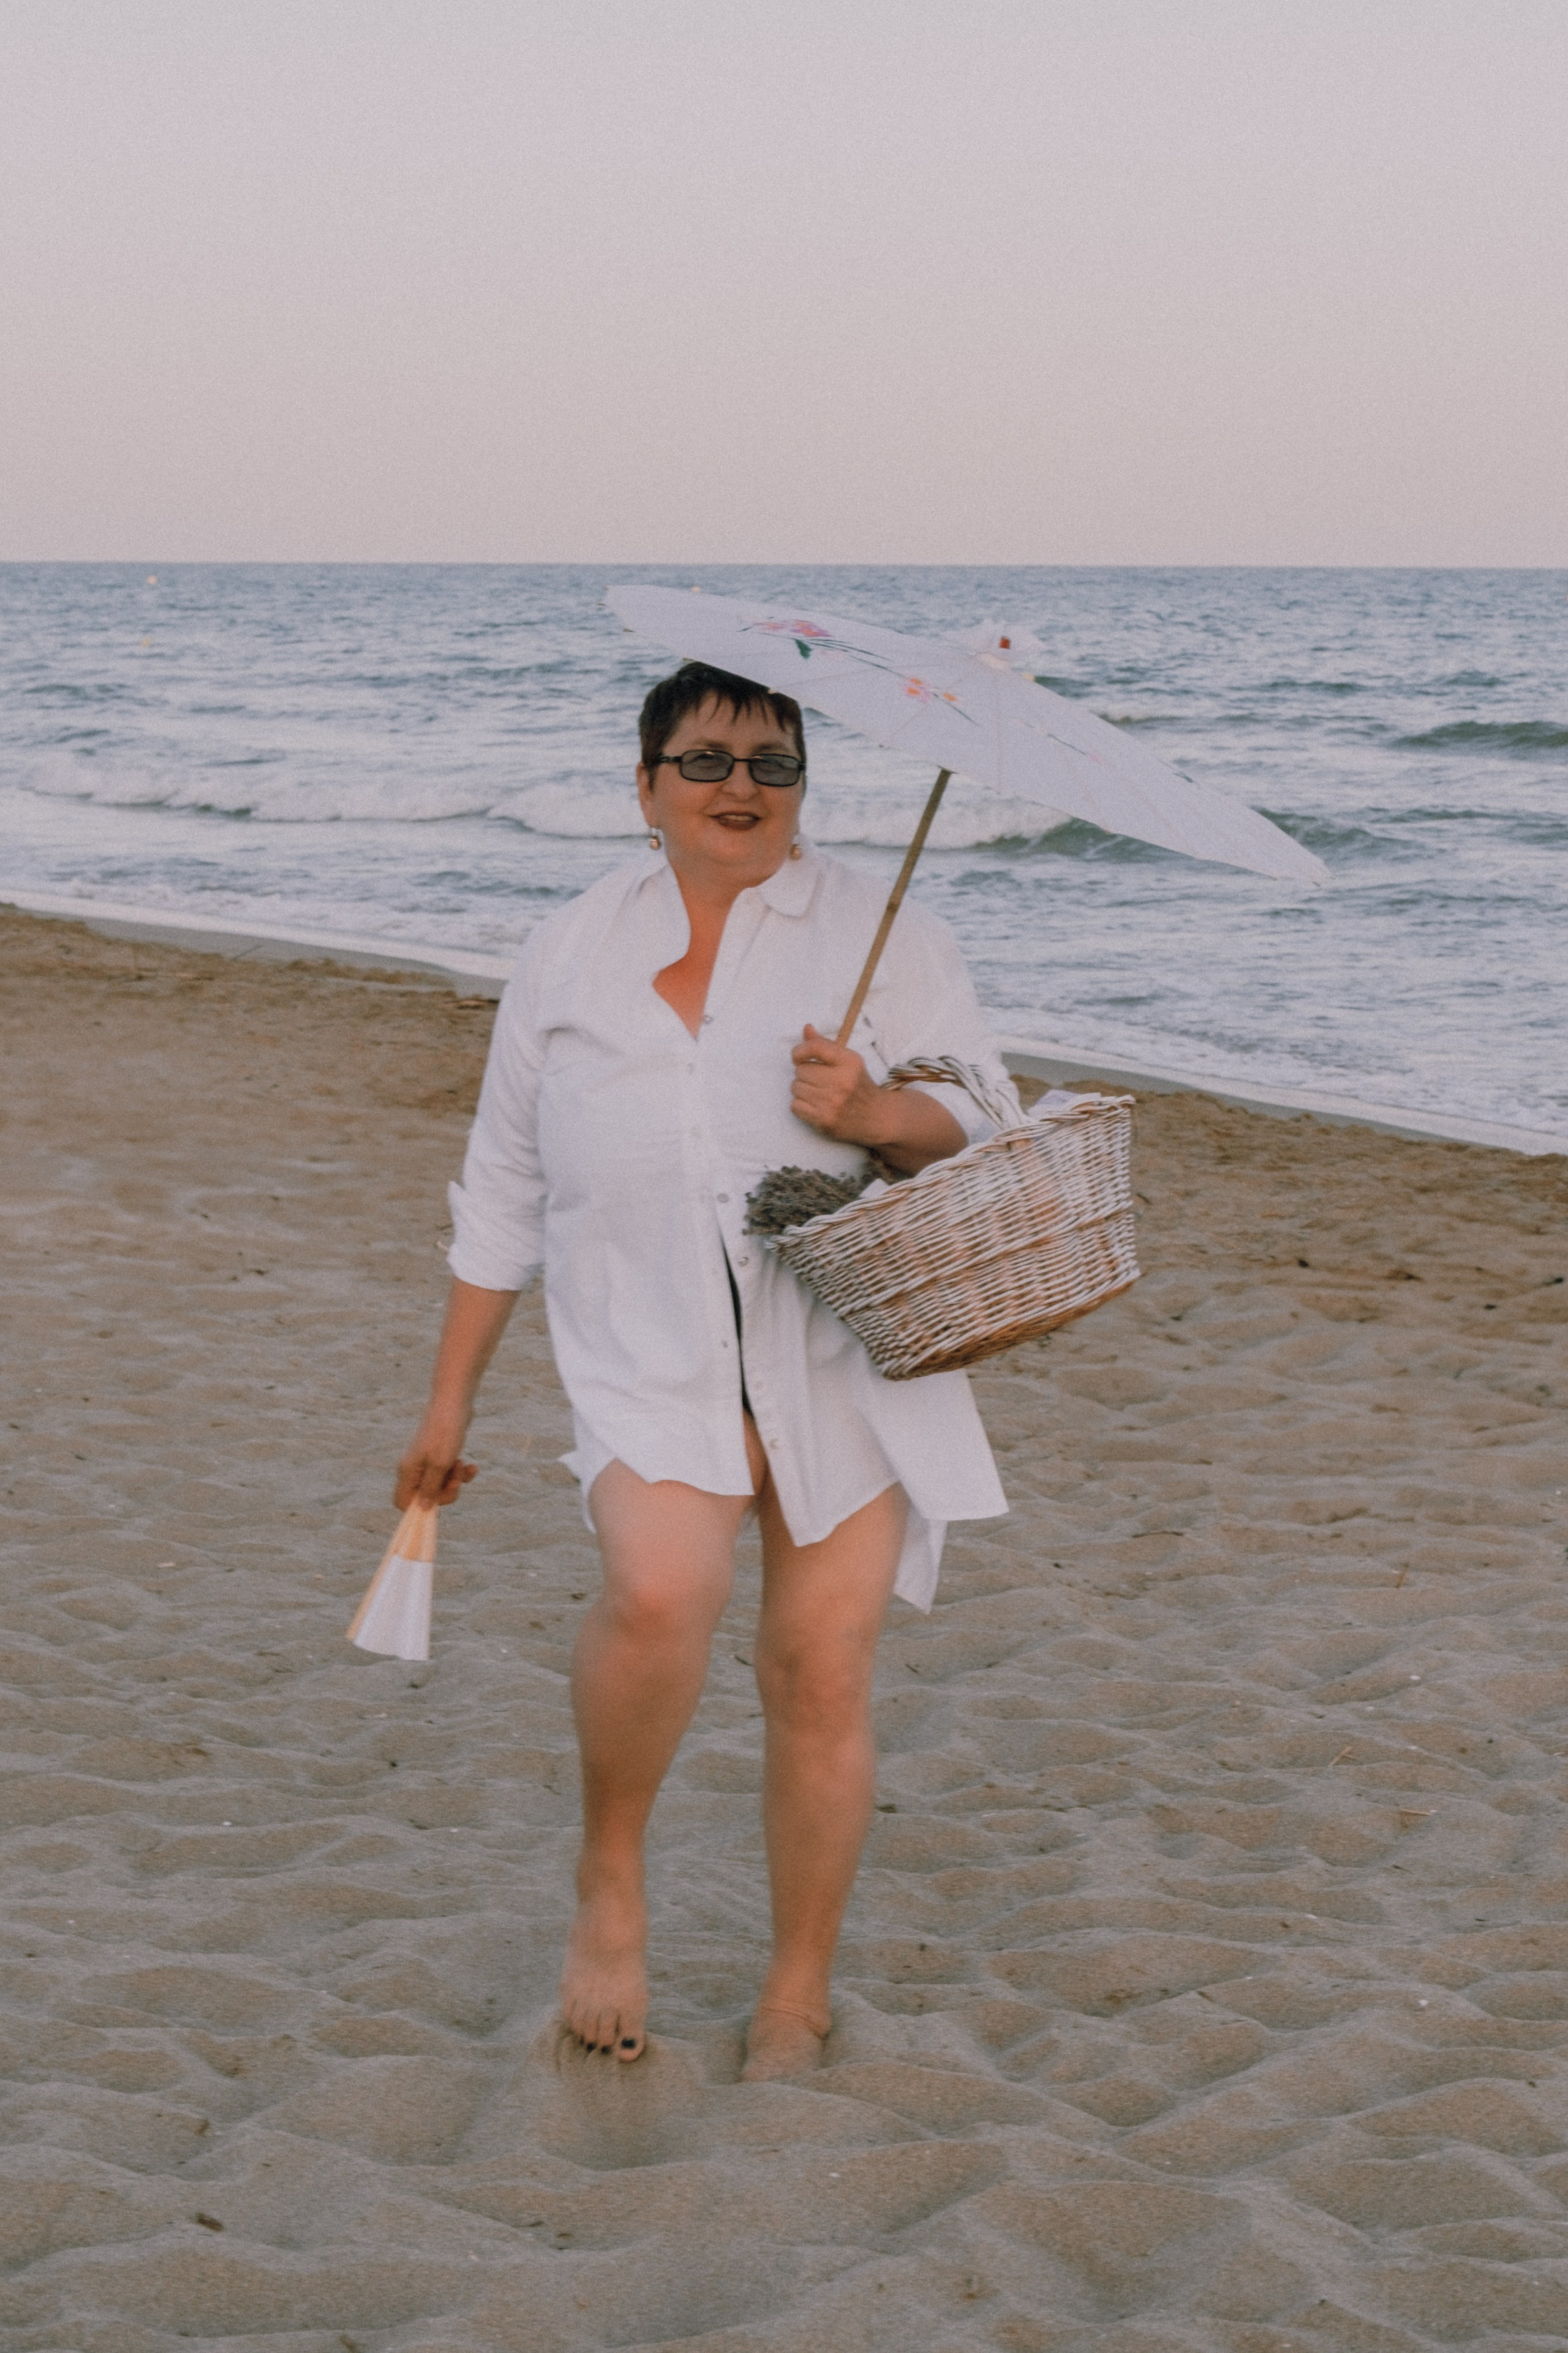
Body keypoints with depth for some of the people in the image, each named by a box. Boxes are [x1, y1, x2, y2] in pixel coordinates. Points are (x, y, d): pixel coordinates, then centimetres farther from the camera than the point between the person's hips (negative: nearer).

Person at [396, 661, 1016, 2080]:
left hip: (843, 1350, 0)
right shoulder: (572, 955, 13)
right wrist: (451, 1397, 19)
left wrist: (882, 1114, -18)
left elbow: (994, 1133, 4)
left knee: (822, 1667, -2)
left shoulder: (881, 934, 8)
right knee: (664, 1591, -27)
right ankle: (611, 1881, -1)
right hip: (651, 1346, 0)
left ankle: (799, 1998, 16)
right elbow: (505, 1190, 18)